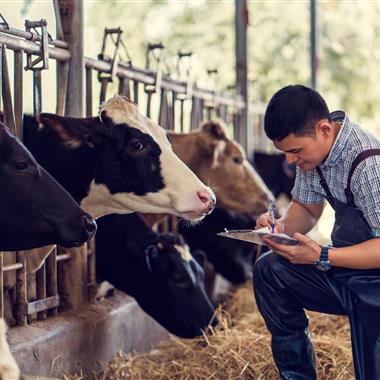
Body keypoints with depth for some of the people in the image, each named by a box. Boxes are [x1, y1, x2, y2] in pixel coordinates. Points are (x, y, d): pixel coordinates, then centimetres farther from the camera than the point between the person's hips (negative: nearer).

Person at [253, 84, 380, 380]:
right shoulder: (311, 147, -3)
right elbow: (306, 210, 10)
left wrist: (321, 257, -33)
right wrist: (282, 226, -11)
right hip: (342, 270, 8)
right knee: (268, 271, -2)